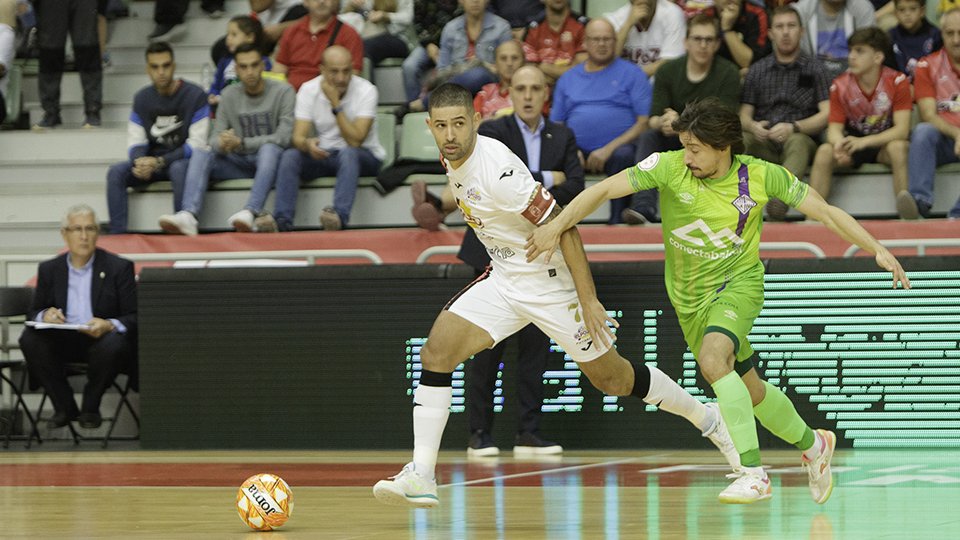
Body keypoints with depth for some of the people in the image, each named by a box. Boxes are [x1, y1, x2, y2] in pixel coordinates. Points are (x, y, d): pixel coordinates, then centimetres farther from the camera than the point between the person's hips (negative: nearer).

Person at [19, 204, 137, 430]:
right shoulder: (49, 270, 10)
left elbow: (135, 318, -4)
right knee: (29, 340, -26)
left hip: (102, 338, -3)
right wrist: (44, 316, -14)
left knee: (112, 345, -37)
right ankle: (64, 406, -8)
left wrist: (109, 325, -26)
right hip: (62, 342, 3)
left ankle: (90, 406, -8)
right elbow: (33, 313, 12)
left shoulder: (120, 267, 0)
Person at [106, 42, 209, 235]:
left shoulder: (194, 96, -9)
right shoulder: (142, 98, 7)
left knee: (179, 169, -39)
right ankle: (116, 235, -23)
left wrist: (160, 162, -23)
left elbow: (196, 145, -14)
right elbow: (135, 142, 7)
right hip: (151, 160, 5)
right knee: (116, 172, -20)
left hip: (182, 160, -5)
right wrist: (140, 161, -18)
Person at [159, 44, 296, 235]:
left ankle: (250, 212, -54)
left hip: (270, 161, -4)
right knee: (200, 153, -21)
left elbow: (283, 138, -15)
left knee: (270, 149, -38)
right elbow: (215, 137, 4)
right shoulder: (230, 95, 9)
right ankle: (188, 216, -42)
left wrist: (241, 143, -23)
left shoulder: (283, 92, -4)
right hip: (240, 164, 4)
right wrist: (222, 143, -23)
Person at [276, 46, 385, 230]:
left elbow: (355, 141, -23)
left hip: (365, 157, -3)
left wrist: (335, 104, -27)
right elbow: (298, 137, -11)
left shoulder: (366, 91, -14)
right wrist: (308, 144, -36)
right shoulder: (309, 90, -4)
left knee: (348, 153, -38)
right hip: (323, 155, 3)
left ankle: (340, 217, -55)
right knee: (290, 156, -25)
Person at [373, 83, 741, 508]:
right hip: (503, 278, 7)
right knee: (436, 350, -12)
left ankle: (708, 419, 28)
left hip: (551, 282, -7)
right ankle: (421, 477, -13)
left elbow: (560, 225, -24)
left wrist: (588, 298, -23)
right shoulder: (454, 161, -2)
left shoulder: (498, 170, -27)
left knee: (612, 379, 5)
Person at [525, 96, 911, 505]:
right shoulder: (669, 167, -16)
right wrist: (557, 226, -32)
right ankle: (811, 444, 43)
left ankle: (753, 474, -31)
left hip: (738, 283, -4)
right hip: (689, 298, 4)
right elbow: (604, 189, -20)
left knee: (712, 360, -32)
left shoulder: (761, 176, -16)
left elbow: (826, 211, -7)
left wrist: (877, 249, -13)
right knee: (748, 391, 15)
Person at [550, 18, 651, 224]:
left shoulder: (632, 73, 11)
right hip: (578, 150, 2)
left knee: (623, 155, -37)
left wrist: (609, 149, -12)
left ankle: (617, 222, -33)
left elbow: (644, 122, 1)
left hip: (617, 146, -2)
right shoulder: (568, 79, 22)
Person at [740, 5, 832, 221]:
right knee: (740, 138, -32)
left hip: (800, 140, -2)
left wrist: (793, 128, -17)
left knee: (797, 142, -39)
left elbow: (826, 114, 0)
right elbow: (744, 115, 14)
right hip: (763, 144, 2)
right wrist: (753, 127, -13)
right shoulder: (757, 70, 17)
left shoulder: (815, 68, 9)